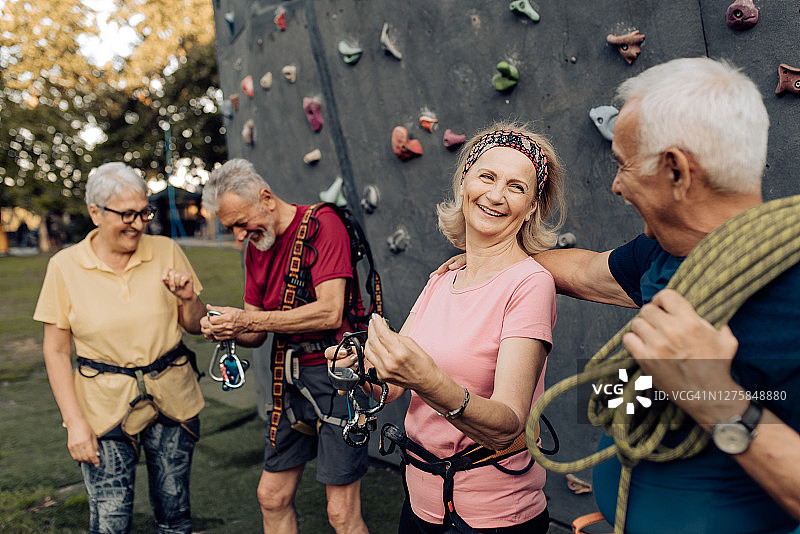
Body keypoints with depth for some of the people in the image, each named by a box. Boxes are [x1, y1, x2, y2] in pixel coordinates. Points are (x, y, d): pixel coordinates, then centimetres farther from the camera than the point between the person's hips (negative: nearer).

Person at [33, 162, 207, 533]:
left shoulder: (166, 252, 0)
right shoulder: (65, 266, -4)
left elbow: (195, 327, 8)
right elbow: (56, 351, -1)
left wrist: (188, 299, -13)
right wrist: (75, 422, -5)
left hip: (172, 402, 2)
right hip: (105, 406, -2)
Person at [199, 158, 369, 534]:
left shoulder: (321, 223, -12)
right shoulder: (256, 246, 11)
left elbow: (330, 312, -22)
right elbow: (256, 335, 13)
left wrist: (248, 320, -19)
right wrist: (226, 329, -9)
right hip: (289, 378, 8)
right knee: (272, 497, 14)